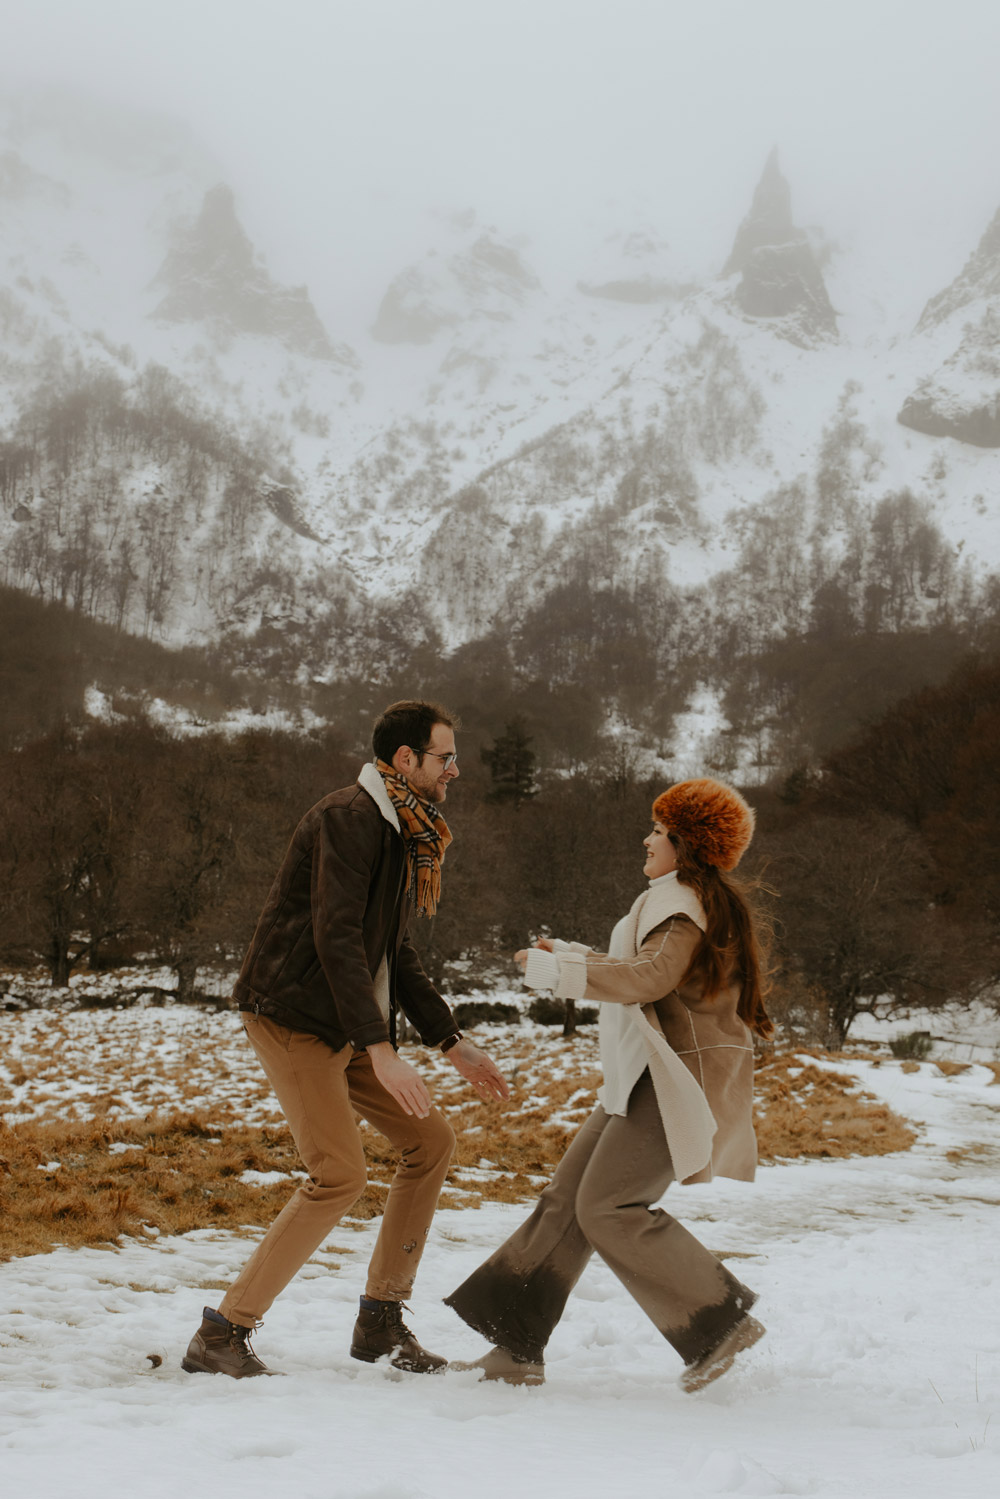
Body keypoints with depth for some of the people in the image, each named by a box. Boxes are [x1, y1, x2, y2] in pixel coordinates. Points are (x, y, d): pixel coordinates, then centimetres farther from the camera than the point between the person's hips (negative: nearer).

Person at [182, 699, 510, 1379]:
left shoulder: (402, 832, 15)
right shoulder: (348, 818, -16)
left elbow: (397, 956, 21)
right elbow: (335, 938, -26)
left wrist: (455, 1045, 16)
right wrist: (382, 1052, -31)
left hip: (347, 1027, 10)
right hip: (293, 1017, -10)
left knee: (432, 1141, 7)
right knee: (341, 1175, -16)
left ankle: (381, 1321, 15)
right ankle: (222, 1335, -7)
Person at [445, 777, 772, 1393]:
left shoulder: (686, 902, -11)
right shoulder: (703, 903, 22)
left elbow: (651, 975, -26)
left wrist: (556, 970, -20)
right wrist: (572, 957, 20)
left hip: (678, 1081, -11)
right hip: (650, 1080, 11)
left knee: (609, 1208, -15)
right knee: (567, 1200, 5)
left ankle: (723, 1321, -6)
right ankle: (518, 1350, 7)